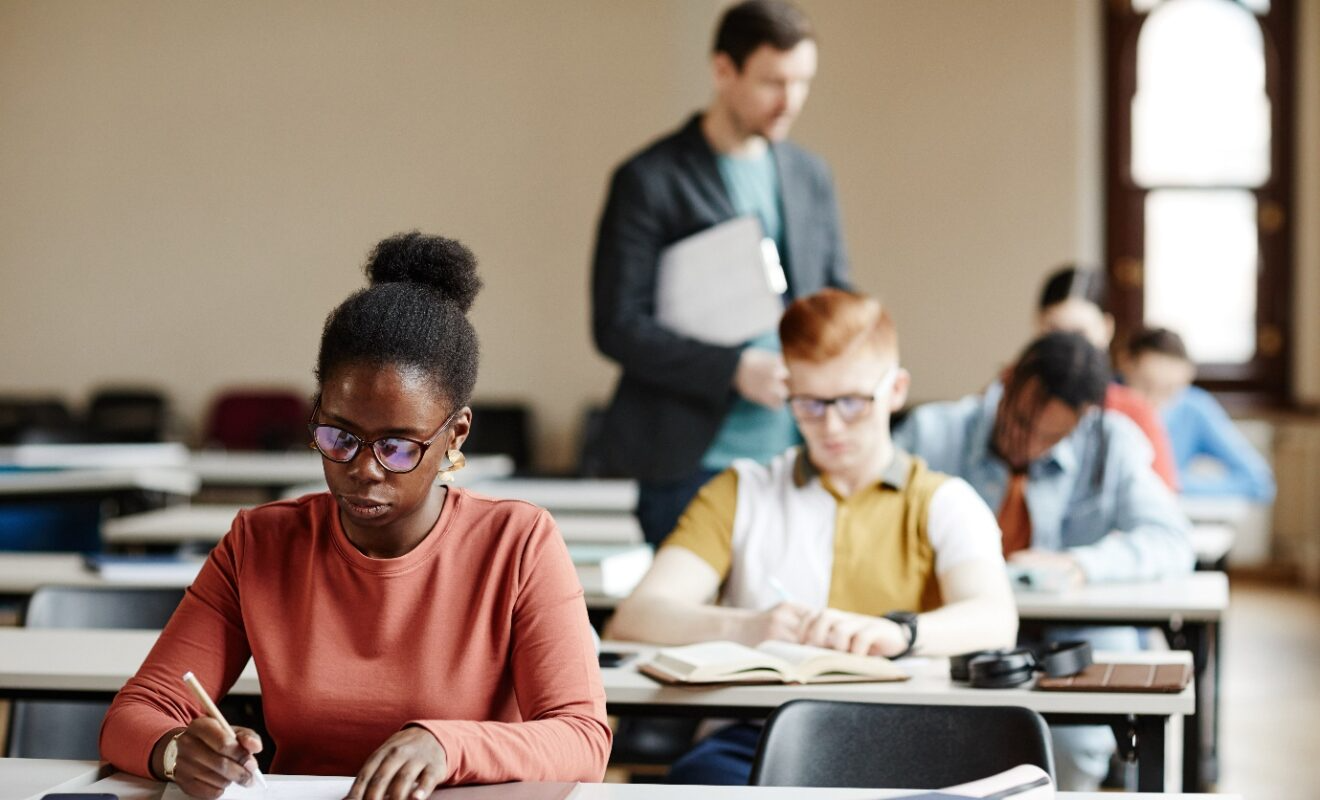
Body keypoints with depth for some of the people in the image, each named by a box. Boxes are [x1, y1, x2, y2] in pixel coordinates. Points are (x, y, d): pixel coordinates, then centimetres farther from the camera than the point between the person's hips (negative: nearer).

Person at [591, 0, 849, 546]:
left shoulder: (810, 177, 13)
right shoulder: (648, 182, -5)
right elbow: (618, 327, -10)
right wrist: (735, 370, -18)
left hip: (798, 454, 5)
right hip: (693, 463, -5)